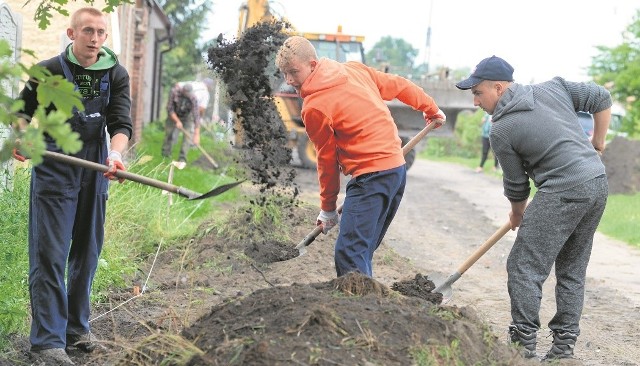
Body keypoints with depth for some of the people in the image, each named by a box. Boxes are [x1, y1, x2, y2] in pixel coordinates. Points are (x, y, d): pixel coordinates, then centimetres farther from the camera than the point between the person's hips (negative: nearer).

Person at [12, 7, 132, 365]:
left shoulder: (117, 75, 2)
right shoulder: (48, 71, -6)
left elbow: (121, 123, -7)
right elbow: (23, 112, 7)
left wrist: (116, 153, -26)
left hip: (95, 173, 4)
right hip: (53, 171, -4)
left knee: (87, 252, 12)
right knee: (50, 254, -7)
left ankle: (77, 327, 25)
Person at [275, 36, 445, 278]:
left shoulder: (314, 108, -10)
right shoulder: (354, 69, 11)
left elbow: (327, 160, -1)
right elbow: (399, 86, 21)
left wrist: (328, 209, 13)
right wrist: (432, 110, 38)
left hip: (370, 176, -9)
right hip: (398, 168, 9)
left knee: (349, 255, -14)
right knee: (361, 253, 14)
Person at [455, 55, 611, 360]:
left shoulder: (501, 130, -6)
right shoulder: (554, 87, 9)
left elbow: (516, 184, 4)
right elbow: (602, 99, 13)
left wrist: (517, 214, 23)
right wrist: (597, 143, 23)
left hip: (563, 193, -8)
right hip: (599, 185, 8)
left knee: (524, 267, -1)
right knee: (572, 271, 15)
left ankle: (524, 344, -2)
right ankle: (564, 348, 17)